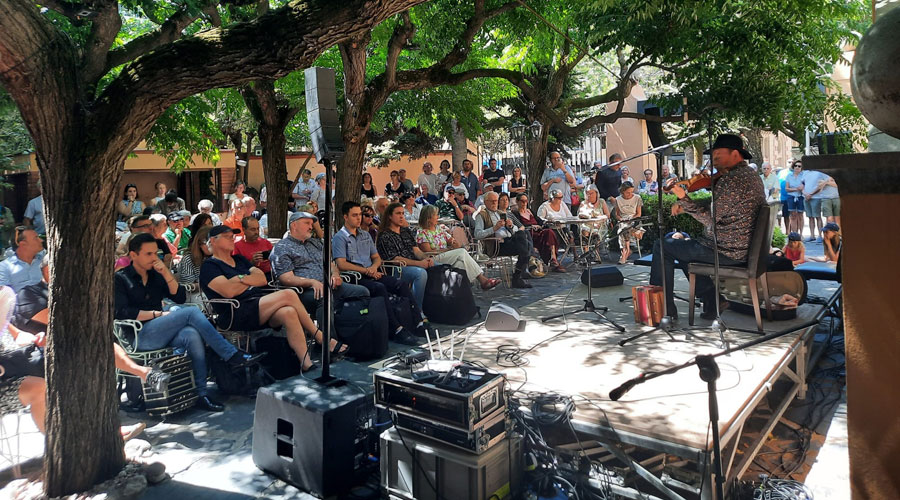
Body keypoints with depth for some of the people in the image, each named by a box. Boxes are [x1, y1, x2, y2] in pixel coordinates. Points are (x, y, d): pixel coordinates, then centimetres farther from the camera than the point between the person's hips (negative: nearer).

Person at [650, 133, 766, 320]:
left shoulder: (731, 179, -22)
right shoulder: (752, 176, 13)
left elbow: (710, 218, -24)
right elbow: (718, 207, 14)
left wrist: (683, 199, -25)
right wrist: (686, 205, 3)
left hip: (726, 251, -10)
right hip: (745, 249, 10)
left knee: (663, 247, -1)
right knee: (684, 246, 28)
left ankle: (664, 310, 7)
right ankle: (712, 301, 21)